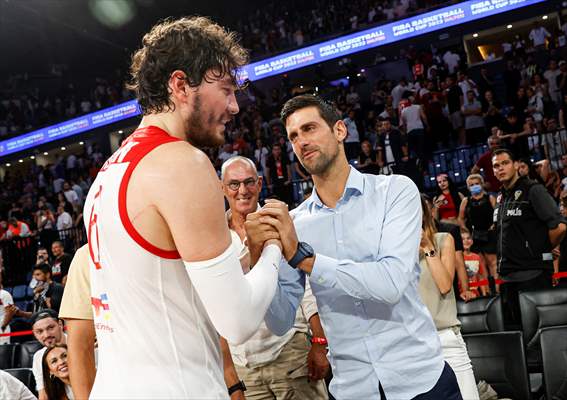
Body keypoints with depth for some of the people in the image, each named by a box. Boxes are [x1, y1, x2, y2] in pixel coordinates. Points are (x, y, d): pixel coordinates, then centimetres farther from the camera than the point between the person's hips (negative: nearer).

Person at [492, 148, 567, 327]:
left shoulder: (533, 190, -9)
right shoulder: (500, 197, 15)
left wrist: (545, 250, -5)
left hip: (533, 274, -8)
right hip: (508, 277, 8)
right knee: (513, 328, 12)